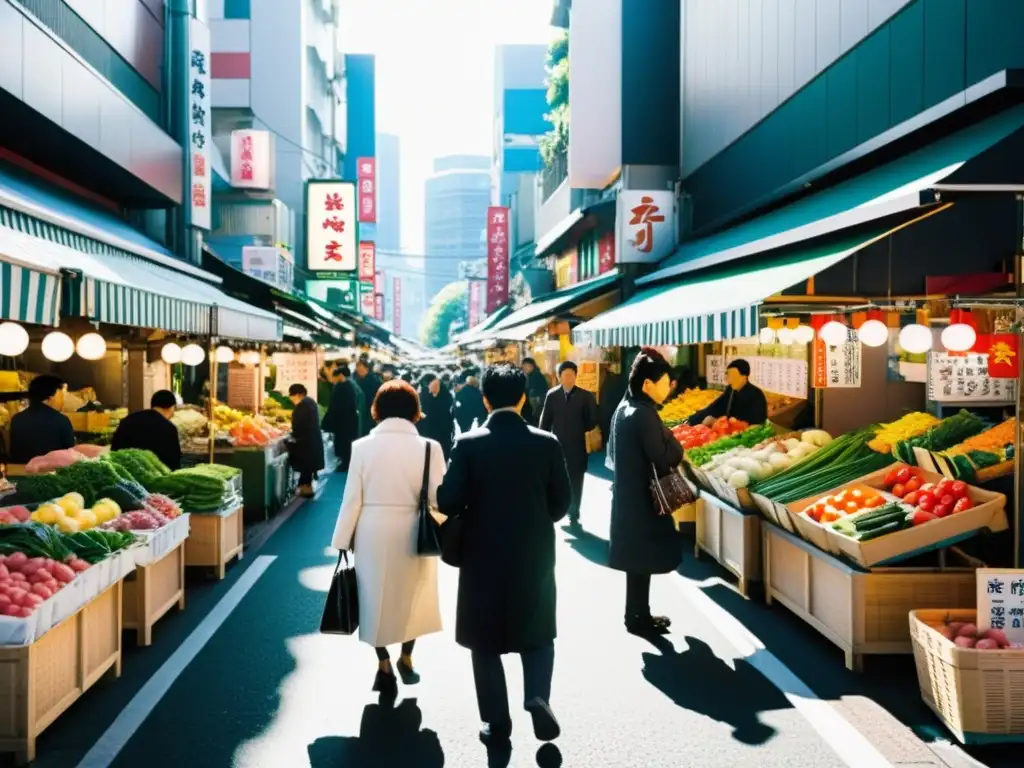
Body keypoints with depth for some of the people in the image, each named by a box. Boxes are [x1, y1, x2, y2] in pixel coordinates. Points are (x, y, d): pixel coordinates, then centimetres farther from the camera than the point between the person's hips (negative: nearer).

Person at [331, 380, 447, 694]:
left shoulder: (362, 446, -7)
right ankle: (406, 658, 31)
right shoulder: (428, 447, -10)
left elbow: (352, 499, -5)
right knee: (411, 596, 22)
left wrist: (342, 542, 4)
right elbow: (438, 497, -13)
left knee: (375, 597, 17)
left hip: (372, 533, 0)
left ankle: (384, 664, 17)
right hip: (411, 534, 0)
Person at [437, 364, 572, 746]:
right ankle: (538, 697, -2)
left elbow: (448, 502, -12)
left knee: (486, 639, 13)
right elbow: (562, 502, -1)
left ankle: (496, 722, 18)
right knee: (537, 632, 19)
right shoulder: (546, 443, -6)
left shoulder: (468, 444, -11)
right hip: (534, 554, 1)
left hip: (483, 554, -1)